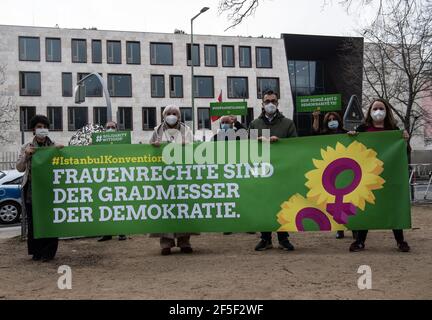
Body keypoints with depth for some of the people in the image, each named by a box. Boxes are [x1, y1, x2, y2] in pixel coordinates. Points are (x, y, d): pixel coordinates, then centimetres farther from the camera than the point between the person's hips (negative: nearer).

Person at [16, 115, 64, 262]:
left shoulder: (54, 146, 4)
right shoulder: (27, 148, 9)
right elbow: (20, 168, 2)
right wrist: (26, 155, -16)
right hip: (31, 190, 2)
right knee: (33, 221, 4)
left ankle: (49, 252, 6)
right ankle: (37, 251, 15)